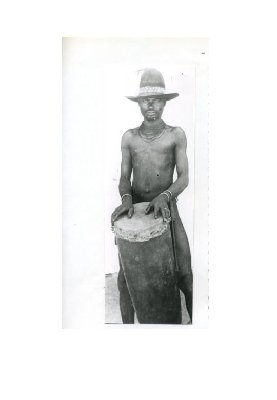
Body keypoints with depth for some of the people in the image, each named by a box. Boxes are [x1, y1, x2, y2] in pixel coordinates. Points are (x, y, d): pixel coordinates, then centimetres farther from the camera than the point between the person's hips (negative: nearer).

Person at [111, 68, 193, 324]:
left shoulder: (176, 135, -3)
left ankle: (196, 320, 14)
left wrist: (164, 196, -27)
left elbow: (184, 178, -6)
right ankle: (128, 325, 18)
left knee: (184, 276, -9)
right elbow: (124, 179, 3)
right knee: (125, 278, -2)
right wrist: (126, 199, -19)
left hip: (166, 210, -2)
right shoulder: (129, 137, 4)